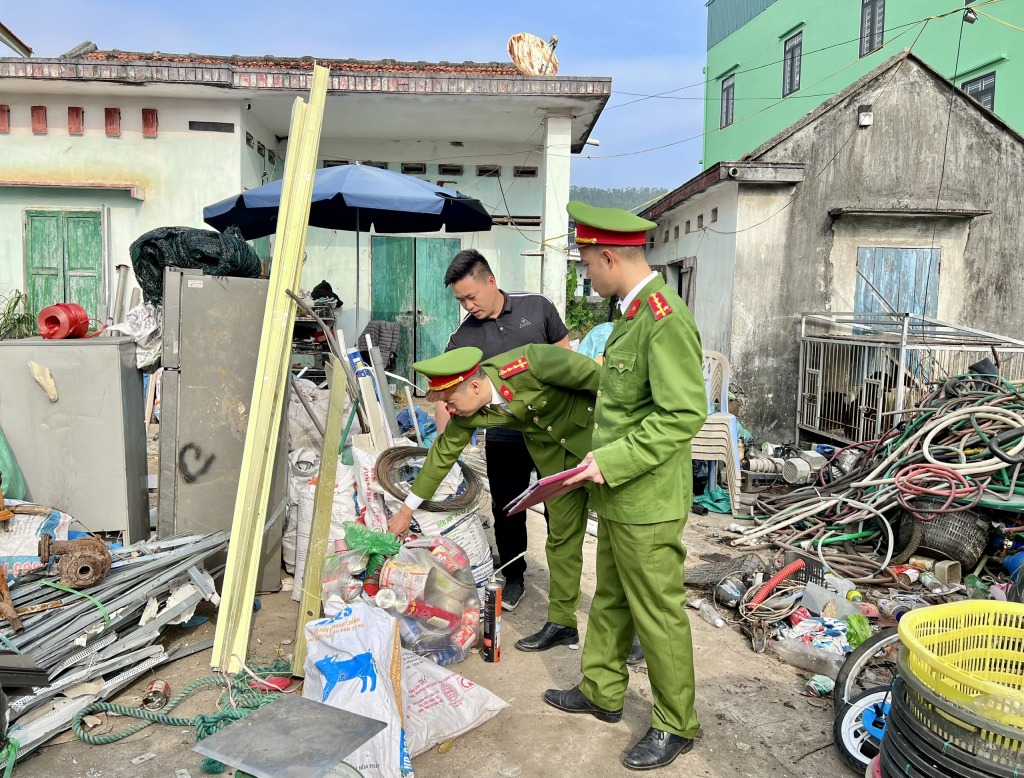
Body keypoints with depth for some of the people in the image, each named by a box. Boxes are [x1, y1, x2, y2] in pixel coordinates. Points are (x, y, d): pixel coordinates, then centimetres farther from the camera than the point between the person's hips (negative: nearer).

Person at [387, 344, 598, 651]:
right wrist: (406, 510, 5)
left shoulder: (527, 363, -35)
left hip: (594, 428, -4)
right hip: (554, 450, 5)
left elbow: (590, 372, -24)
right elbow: (443, 453, -2)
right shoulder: (467, 414, -15)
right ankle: (561, 622, 22)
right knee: (562, 535, 8)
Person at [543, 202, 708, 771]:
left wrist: (614, 462, -24)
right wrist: (604, 457, 14)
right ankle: (602, 692, 42)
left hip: (647, 504, -10)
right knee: (611, 600, 23)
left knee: (657, 615, 7)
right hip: (618, 496, 10)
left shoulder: (666, 319, -21)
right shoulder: (632, 313, 10)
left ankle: (676, 726, 27)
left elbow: (684, 414, -26)